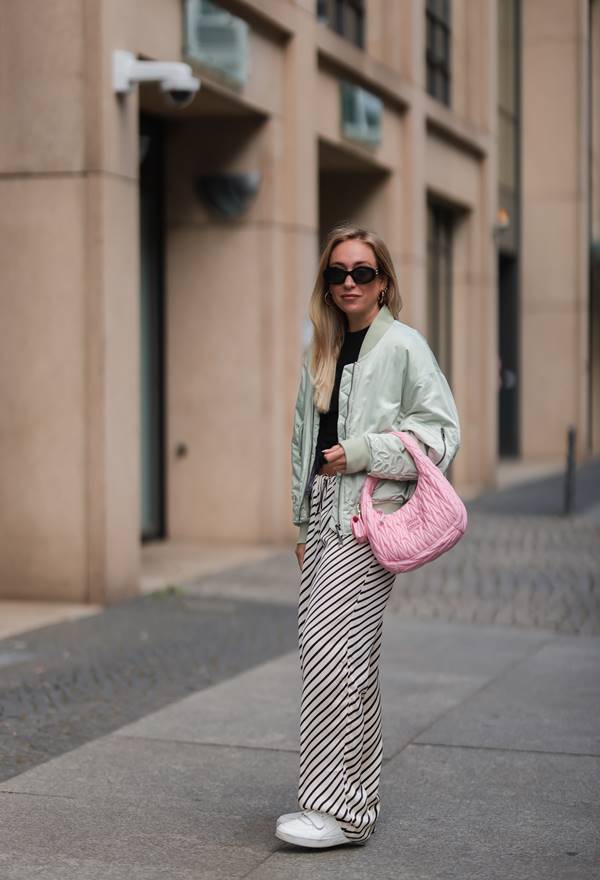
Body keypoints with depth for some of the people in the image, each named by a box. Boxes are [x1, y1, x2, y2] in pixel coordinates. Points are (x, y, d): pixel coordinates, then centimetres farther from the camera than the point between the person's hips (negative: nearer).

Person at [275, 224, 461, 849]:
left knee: (330, 649, -14)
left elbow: (441, 431, -5)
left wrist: (363, 452, -13)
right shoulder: (320, 352, 17)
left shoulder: (403, 345, -3)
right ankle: (359, 798, 18)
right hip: (324, 517, 7)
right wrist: (303, 522, 17)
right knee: (335, 653, 8)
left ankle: (337, 806, -9)